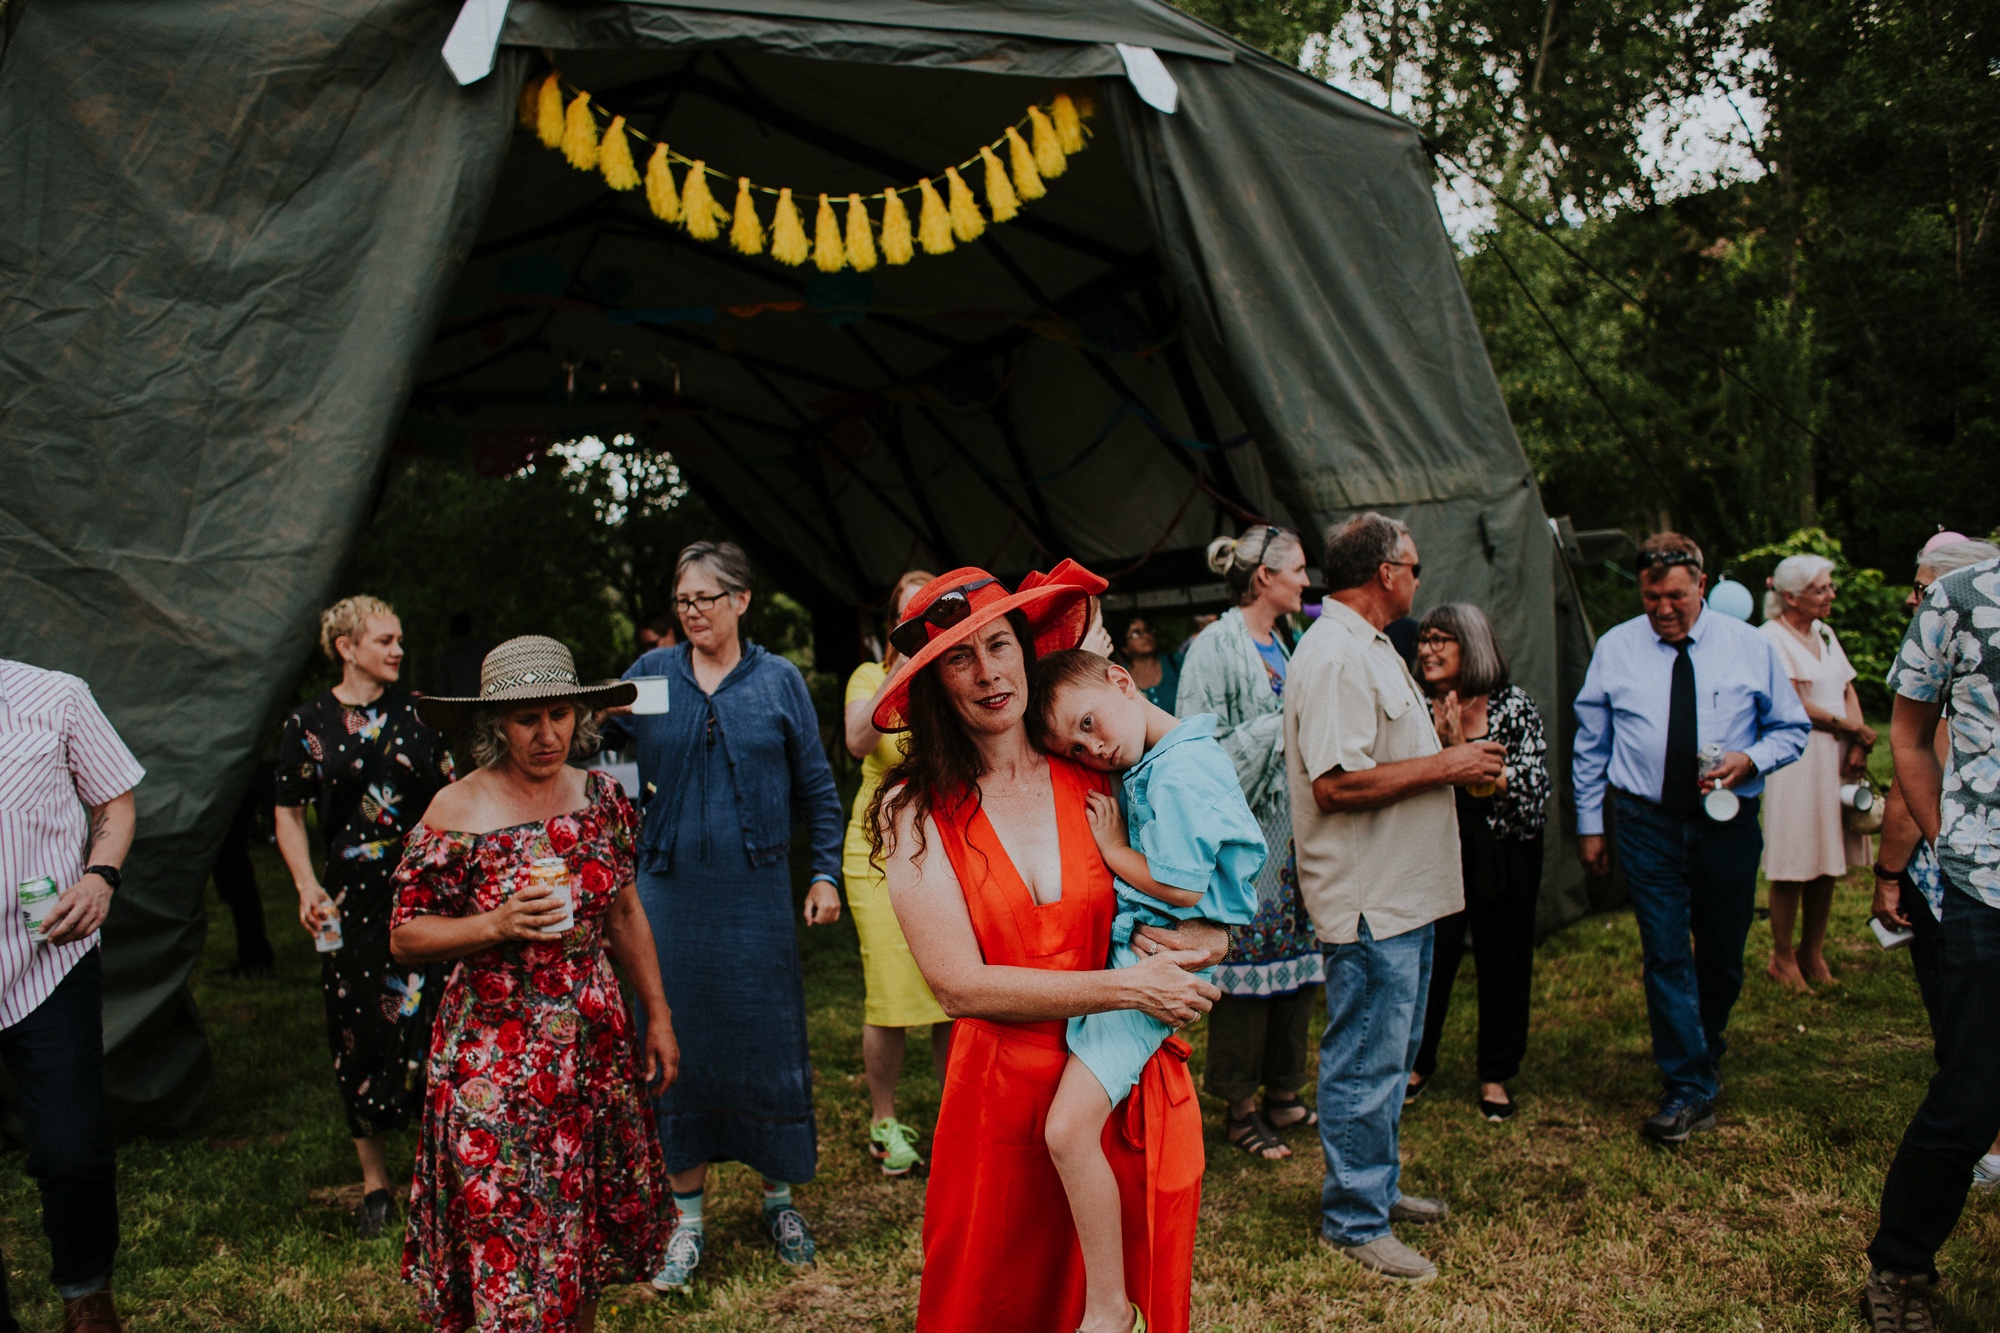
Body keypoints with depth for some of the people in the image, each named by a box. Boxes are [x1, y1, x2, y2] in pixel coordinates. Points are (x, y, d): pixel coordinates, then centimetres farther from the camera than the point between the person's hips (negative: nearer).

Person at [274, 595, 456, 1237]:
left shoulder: (417, 713, 6)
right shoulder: (309, 724, 3)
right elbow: (289, 813, 7)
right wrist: (307, 886, -6)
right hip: (352, 896, 0)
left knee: (429, 1023, -5)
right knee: (359, 1033, 6)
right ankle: (374, 1179, 20)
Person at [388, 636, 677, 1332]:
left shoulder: (600, 796, 3)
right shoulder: (456, 813, -10)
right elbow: (405, 937, -6)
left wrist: (658, 1016, 13)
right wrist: (498, 923, -22)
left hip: (598, 1049, 4)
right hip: (497, 1062, -4)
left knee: (589, 1233, 14)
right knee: (511, 1253, 1)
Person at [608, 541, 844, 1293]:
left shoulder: (779, 680, 2)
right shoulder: (650, 675, 4)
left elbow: (816, 787, 6)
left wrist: (826, 873, 1)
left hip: (756, 893, -1)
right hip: (669, 892, 1)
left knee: (766, 1044, 6)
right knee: (674, 1044, 6)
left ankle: (779, 1197, 25)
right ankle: (687, 1217, 21)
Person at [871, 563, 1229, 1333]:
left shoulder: (1097, 784, -1)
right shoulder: (915, 809, -7)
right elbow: (960, 985, -13)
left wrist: (1196, 942, -16)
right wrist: (1128, 987, -16)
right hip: (1001, 1094, -1)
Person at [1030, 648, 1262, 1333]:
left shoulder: (1181, 775, -19)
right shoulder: (1146, 767, 12)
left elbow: (1180, 889, -20)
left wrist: (1110, 846, -8)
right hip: (1126, 945, 11)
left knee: (1069, 1129, -18)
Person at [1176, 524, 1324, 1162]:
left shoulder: (1280, 644, 15)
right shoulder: (1218, 645, -11)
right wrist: (1279, 727, -15)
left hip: (1290, 827, 8)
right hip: (1246, 831, -8)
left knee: (1296, 957, 12)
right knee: (1247, 962, -1)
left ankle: (1283, 1094, 25)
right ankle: (1240, 1107, 12)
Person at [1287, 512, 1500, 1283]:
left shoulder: (1369, 648, 16)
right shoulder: (1335, 657, -20)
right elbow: (1337, 783, -28)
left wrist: (1456, 757, 10)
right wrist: (1446, 766, -19)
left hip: (1402, 894, 11)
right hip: (1368, 902, -11)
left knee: (1390, 1058, 21)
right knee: (1365, 1066, 0)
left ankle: (1377, 1189, 35)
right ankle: (1354, 1223, 13)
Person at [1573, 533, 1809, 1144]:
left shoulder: (1749, 646, 2)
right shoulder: (1614, 649, 2)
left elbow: (1791, 727, 8)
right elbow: (1590, 745, 7)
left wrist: (1750, 759, -13)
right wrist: (1589, 823, 6)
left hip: (1729, 823, 1)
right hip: (1648, 824, -1)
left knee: (1722, 955, 12)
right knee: (1666, 954, -6)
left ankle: (1703, 1052, 39)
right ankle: (1689, 1090, 1)